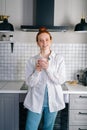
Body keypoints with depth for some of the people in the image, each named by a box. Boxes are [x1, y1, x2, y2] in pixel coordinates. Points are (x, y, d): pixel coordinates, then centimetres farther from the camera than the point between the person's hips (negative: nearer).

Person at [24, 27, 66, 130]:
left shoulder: (59, 59, -3)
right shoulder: (32, 60, -3)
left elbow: (61, 80, -9)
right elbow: (29, 83, -5)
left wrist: (47, 68, -20)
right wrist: (37, 70, -21)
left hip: (53, 101, 1)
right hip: (36, 101, 0)